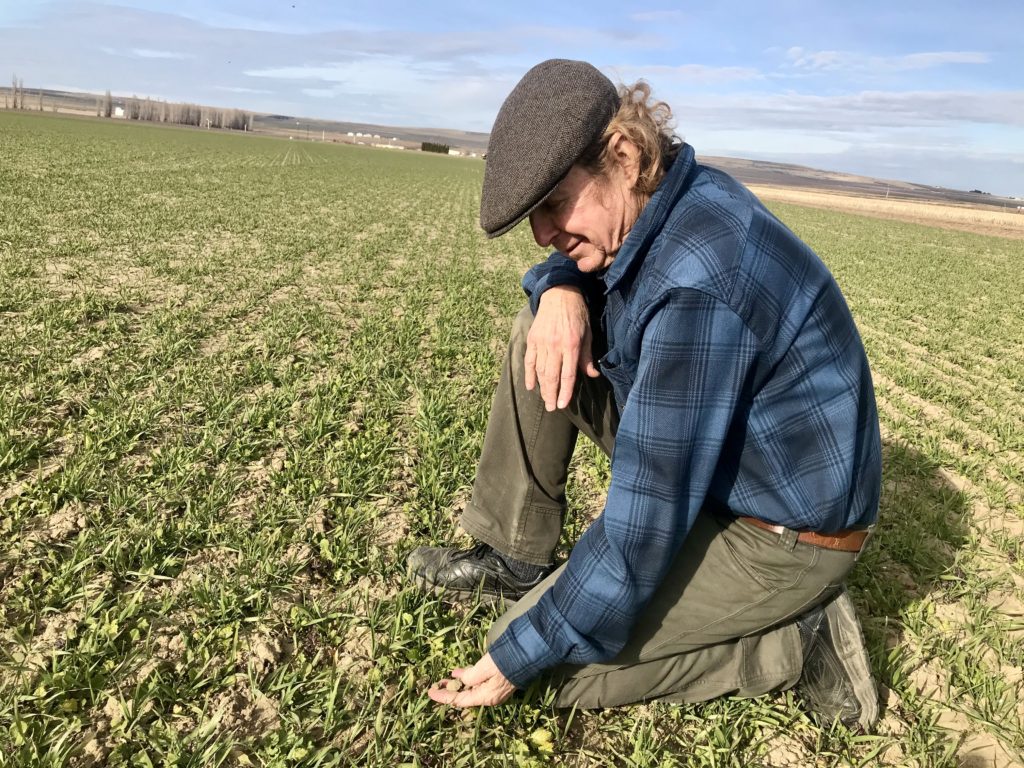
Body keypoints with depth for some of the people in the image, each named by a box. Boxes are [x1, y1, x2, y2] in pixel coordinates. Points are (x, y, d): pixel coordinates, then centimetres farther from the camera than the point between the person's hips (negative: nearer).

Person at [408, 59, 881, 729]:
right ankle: (515, 557, 9)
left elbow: (647, 521, -30)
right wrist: (560, 290, -13)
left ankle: (797, 641, 0)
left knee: (554, 652, -11)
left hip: (781, 533, -8)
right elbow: (575, 264, 14)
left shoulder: (696, 289, -33)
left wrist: (521, 655, -18)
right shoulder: (669, 199, -6)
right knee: (541, 333, 0)